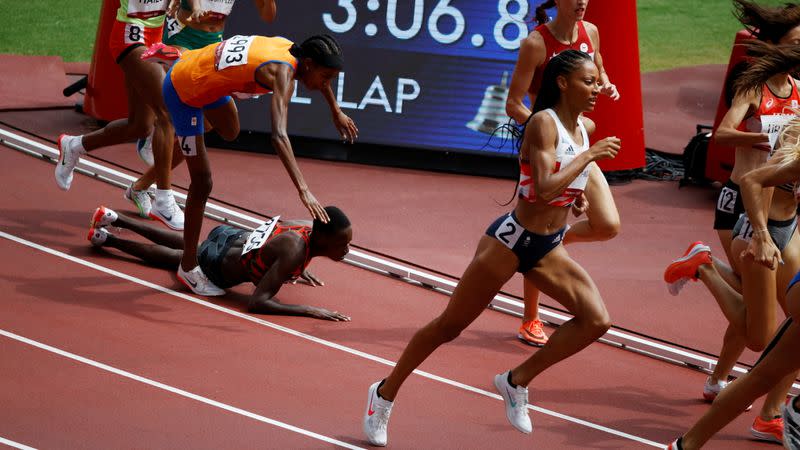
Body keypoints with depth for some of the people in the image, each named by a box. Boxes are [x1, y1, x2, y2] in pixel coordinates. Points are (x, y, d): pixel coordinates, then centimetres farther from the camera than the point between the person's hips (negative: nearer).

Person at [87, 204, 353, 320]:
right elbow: (256, 303, -44)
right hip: (216, 267, -7)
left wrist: (296, 270, 9)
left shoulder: (310, 227, -16)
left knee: (185, 245, 35)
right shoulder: (293, 251, -41)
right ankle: (107, 238, 42)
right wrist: (308, 311, -49)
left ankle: (113, 219, 49)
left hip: (231, 236, 7)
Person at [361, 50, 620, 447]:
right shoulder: (543, 123, -20)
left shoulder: (586, 128, 4)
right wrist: (588, 156, -26)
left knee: (596, 321, -11)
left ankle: (517, 381, 4)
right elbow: (544, 190, -32)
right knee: (449, 326, 4)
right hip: (511, 240, -7)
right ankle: (385, 392, 23)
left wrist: (575, 191, 7)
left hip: (548, 249, 7)